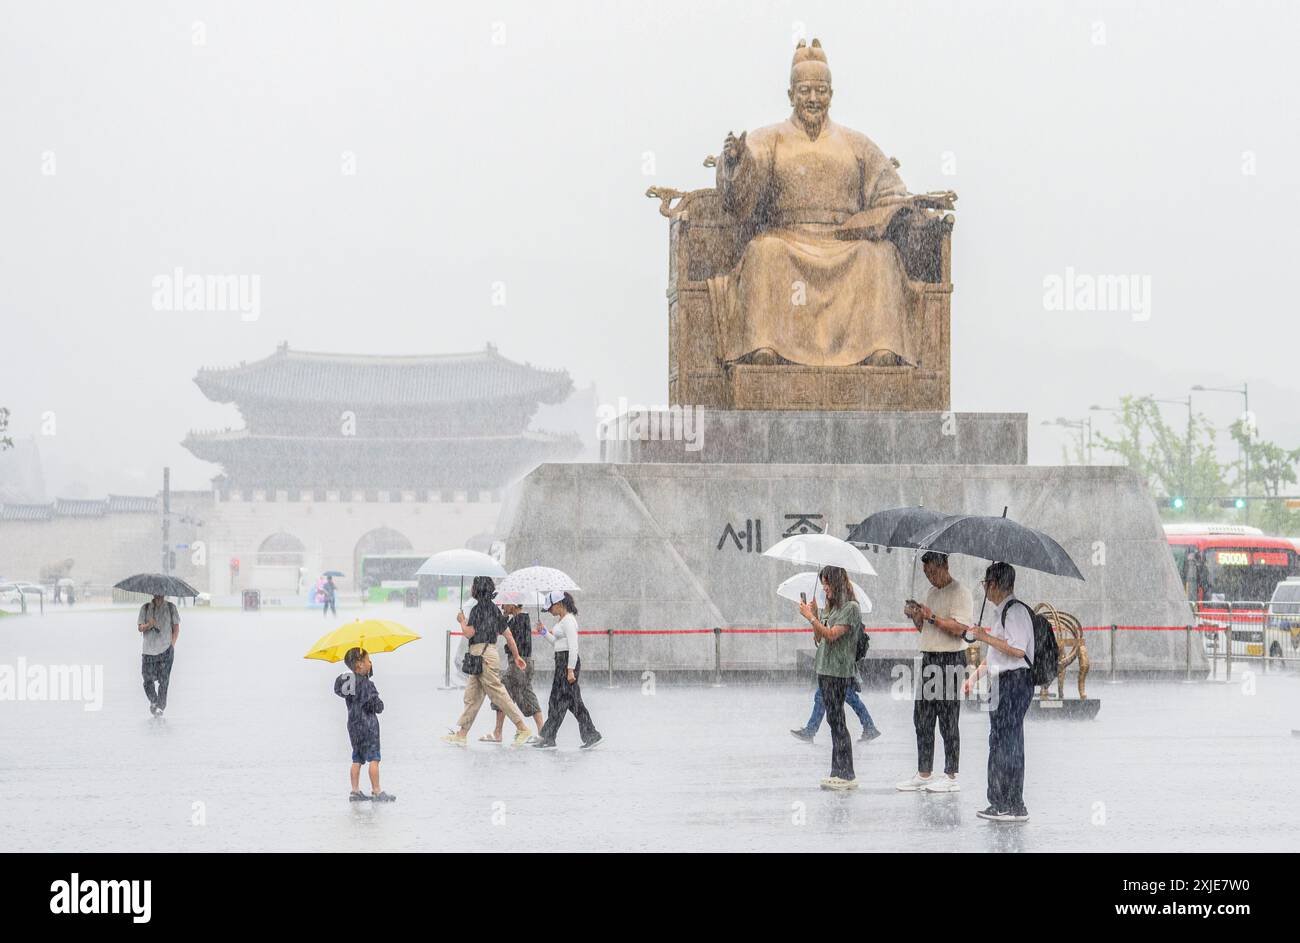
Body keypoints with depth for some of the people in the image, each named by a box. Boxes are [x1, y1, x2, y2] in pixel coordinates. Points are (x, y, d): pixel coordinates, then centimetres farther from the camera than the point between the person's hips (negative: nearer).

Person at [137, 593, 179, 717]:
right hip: (148, 650, 1)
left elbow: (176, 627, 8)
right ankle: (153, 701, 24)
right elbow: (140, 627, 3)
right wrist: (148, 625, -20)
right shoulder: (145, 608, 7)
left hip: (166, 650, -1)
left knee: (164, 681, -6)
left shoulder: (170, 607, 6)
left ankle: (161, 707, 4)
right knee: (148, 680, -1)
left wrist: (172, 644, -4)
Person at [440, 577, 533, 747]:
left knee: (498, 694, -8)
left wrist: (462, 620, 3)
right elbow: (508, 634, 17)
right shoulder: (493, 608, 14)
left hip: (483, 655, -10)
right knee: (472, 697, 11)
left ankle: (523, 729, -9)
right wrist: (516, 656, 22)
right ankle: (461, 734, 12)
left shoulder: (478, 608, -12)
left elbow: (469, 633, -17)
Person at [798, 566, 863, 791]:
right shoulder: (832, 608, 18)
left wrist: (811, 617, -13)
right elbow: (819, 638, 17)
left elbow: (832, 635, -16)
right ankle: (838, 772, 11)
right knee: (834, 721, 9)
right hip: (825, 670, 9)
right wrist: (814, 615, 6)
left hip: (839, 672, -9)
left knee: (837, 721, -9)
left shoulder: (851, 608, -9)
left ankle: (846, 774, -7)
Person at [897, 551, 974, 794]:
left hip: (950, 659, -9)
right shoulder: (931, 593, 18)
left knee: (948, 720, -5)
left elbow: (959, 628, -18)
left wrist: (932, 617, -17)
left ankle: (951, 776, -1)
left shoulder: (960, 593, -9)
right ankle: (923, 774, 13)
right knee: (922, 719, 8)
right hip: (928, 658, 9)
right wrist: (915, 617, 5)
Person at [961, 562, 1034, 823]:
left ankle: (1013, 807, -7)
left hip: (1015, 682, -10)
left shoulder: (1015, 611, -13)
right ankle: (1000, 803, 17)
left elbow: (1017, 649, -23)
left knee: (1007, 743, -9)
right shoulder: (1002, 612, 18)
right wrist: (975, 676, 27)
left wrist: (986, 637, -14)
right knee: (998, 742, 12)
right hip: (1002, 684, 10)